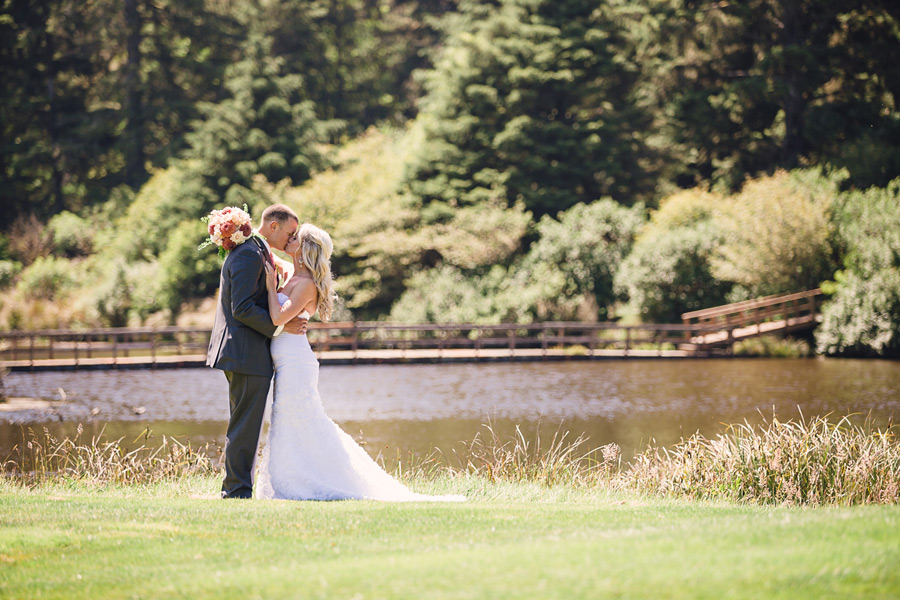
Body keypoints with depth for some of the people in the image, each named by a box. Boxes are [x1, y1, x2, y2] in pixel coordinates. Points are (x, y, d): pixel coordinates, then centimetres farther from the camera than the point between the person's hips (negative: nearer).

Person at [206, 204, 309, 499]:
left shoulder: (250, 252, 18)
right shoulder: (250, 255, -16)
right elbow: (242, 308, -22)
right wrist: (281, 326, -16)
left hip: (241, 354, 11)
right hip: (248, 353, -11)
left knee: (243, 426, 14)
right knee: (246, 426, -7)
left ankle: (234, 490, 18)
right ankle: (238, 491, -4)